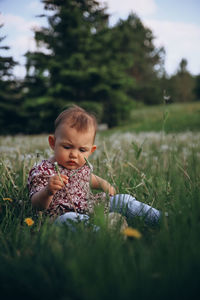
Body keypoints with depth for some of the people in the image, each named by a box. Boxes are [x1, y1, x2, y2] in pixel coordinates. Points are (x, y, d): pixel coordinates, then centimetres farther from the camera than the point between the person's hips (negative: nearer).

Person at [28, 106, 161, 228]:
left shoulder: (83, 165, 11)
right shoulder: (42, 171, -10)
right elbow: (37, 205, -17)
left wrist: (104, 184, 20)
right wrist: (48, 191, -38)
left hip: (92, 207, 7)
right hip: (64, 214, -6)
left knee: (122, 199, -1)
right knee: (68, 218, -40)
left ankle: (157, 217, 4)